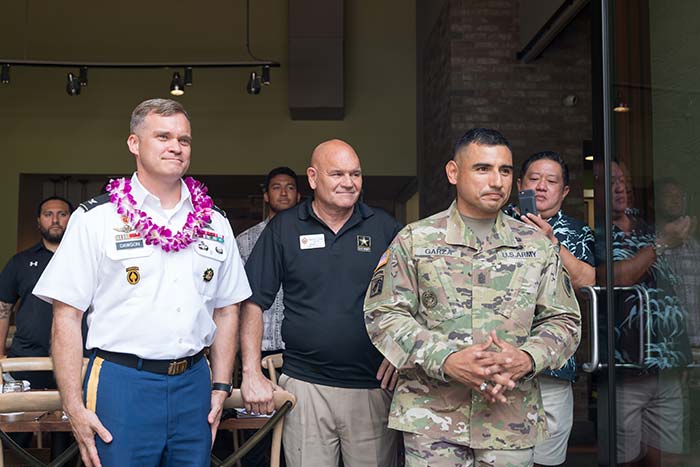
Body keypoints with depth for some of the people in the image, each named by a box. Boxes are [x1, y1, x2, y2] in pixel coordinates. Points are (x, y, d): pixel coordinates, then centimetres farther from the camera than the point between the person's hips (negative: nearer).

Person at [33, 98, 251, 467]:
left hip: (193, 385, 4)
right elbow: (66, 316, -5)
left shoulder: (214, 223, 10)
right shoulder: (96, 219, -2)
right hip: (122, 383, -3)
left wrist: (220, 388, 9)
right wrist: (75, 408, -9)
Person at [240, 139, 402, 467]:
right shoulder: (283, 229, 3)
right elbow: (253, 303, 1)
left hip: (374, 385, 1)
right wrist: (252, 374, -5)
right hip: (305, 385, -1)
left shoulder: (385, 228, 5)